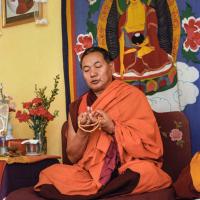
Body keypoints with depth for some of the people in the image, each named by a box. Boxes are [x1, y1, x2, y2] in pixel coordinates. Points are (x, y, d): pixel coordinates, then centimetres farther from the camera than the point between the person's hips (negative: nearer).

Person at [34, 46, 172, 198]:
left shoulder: (133, 96, 1)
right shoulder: (77, 107, 9)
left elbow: (148, 144, -5)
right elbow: (73, 157, 8)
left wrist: (113, 128, -17)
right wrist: (82, 132, -12)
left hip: (128, 170, -2)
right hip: (90, 172, 3)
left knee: (146, 170, -35)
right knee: (51, 173, -24)